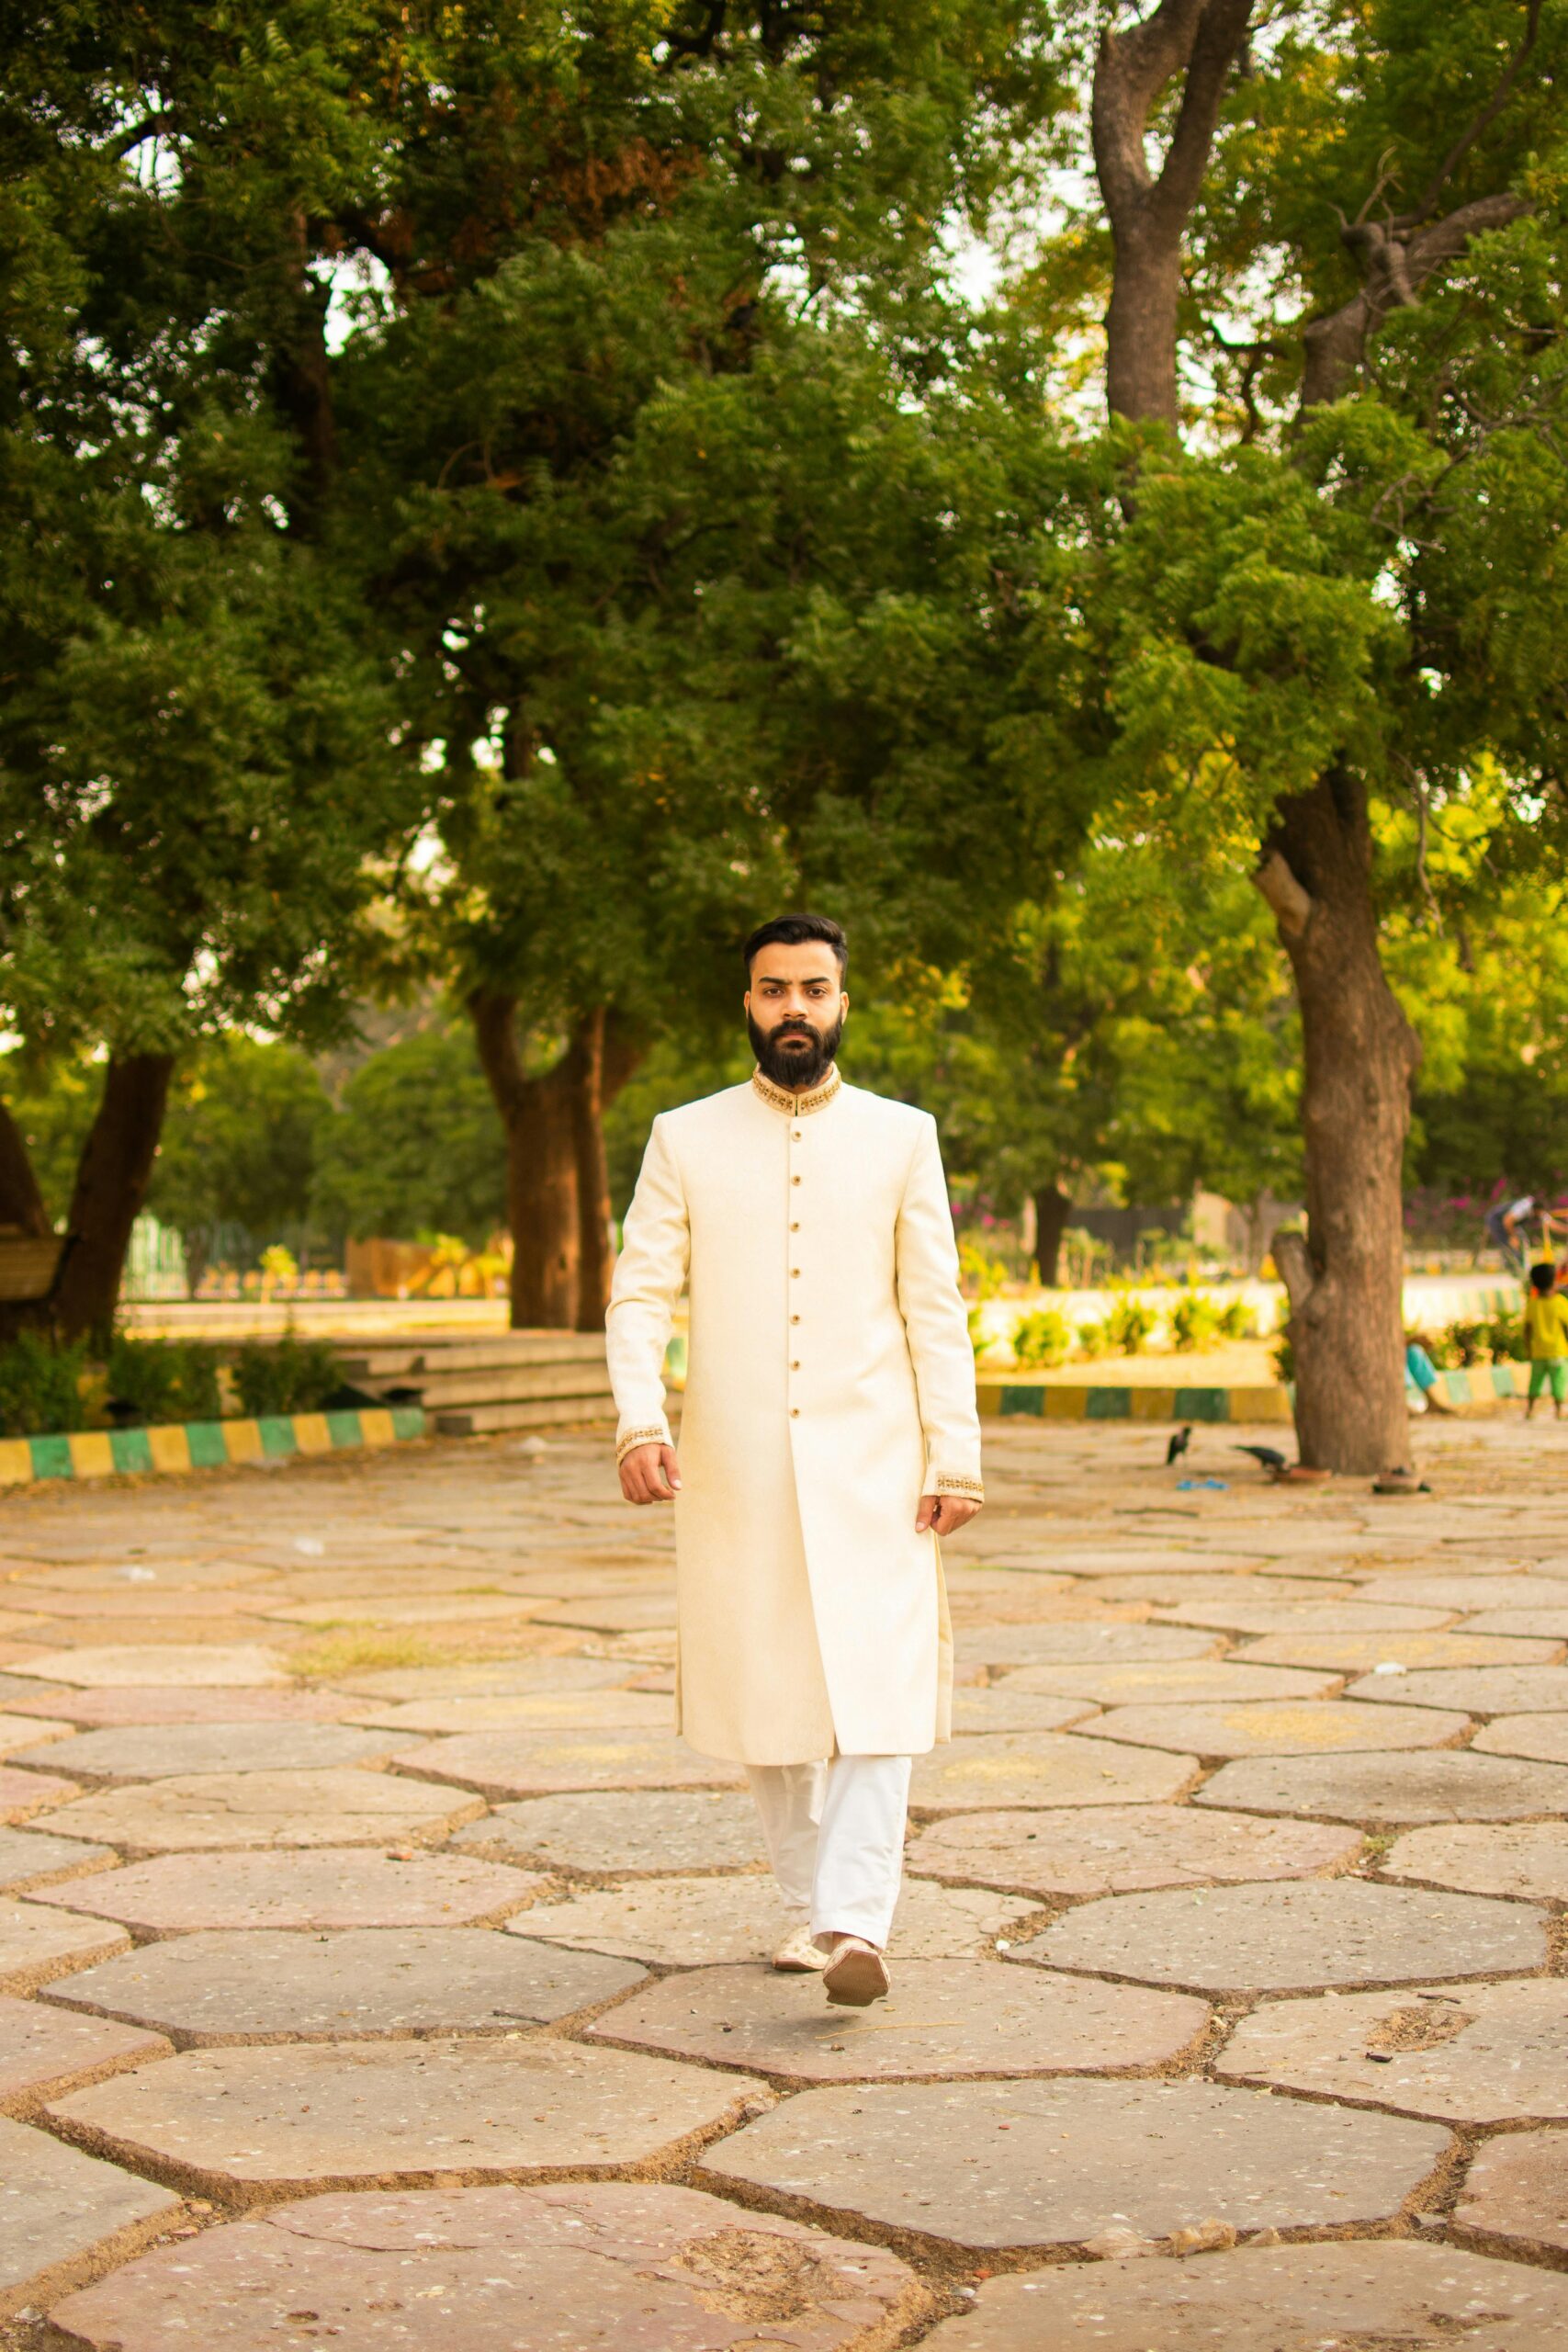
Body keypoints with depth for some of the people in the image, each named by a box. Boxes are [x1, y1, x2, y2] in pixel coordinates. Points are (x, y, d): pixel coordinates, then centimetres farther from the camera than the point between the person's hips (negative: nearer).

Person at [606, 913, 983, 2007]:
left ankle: (855, 1924, -16)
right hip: (735, 1468, 1)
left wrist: (956, 1456, -2)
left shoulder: (901, 1137, 7)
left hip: (870, 1465, -1)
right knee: (764, 1699, 8)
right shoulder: (686, 1139, 7)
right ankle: (809, 1903, 23)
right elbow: (641, 1292, 1)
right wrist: (639, 1422, -15)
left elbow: (936, 1308, 5)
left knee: (875, 1691, -12)